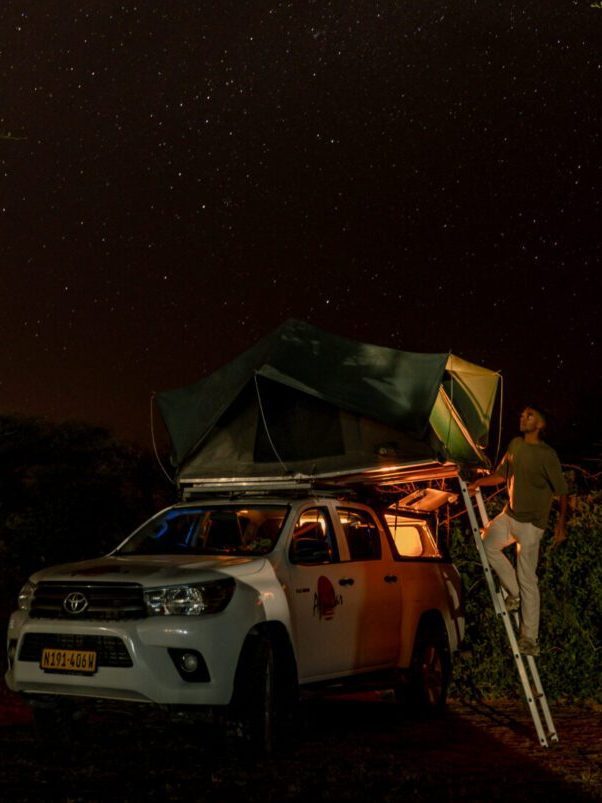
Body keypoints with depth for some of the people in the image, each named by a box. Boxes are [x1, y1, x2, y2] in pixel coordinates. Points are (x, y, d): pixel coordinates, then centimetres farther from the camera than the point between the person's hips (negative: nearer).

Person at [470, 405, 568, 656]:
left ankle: (529, 639, -1)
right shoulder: (515, 445, 5)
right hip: (509, 515, 8)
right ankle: (514, 593, 21)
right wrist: (479, 482, 5)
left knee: (527, 580, -6)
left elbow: (562, 491, -17)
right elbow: (501, 475, 18)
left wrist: (561, 524, -25)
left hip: (531, 523, -8)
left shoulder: (546, 454, -16)